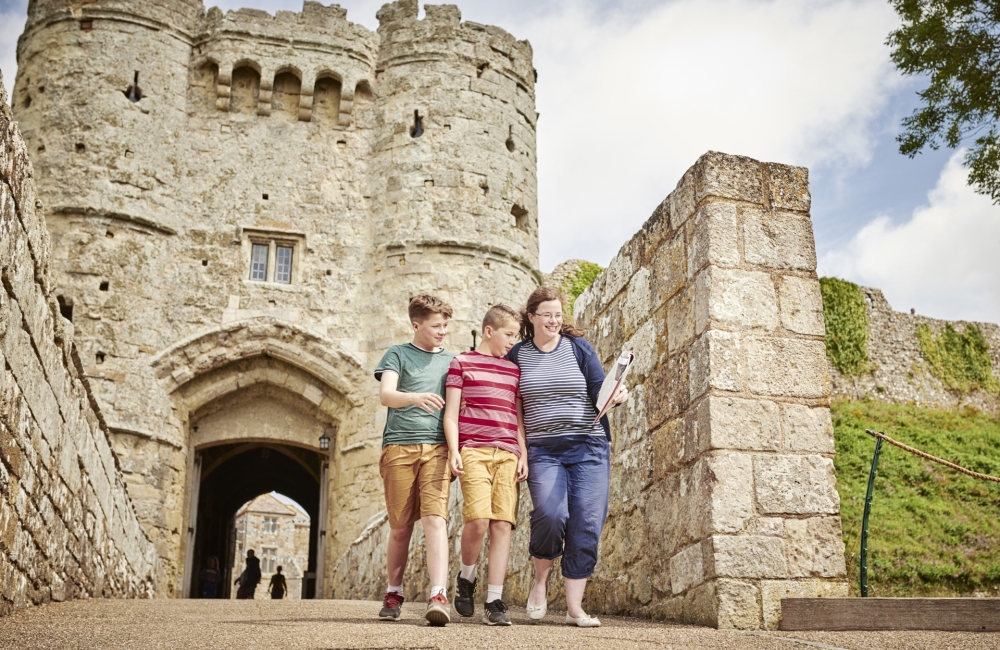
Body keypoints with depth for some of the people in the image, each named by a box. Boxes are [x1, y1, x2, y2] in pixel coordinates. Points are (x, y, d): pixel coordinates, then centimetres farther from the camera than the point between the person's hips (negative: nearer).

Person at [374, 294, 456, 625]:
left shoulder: (451, 360, 18)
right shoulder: (397, 354, 8)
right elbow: (385, 395, -8)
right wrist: (416, 398, -28)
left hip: (437, 447, 1)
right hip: (399, 446, -1)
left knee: (435, 518, -15)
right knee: (400, 527, 5)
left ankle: (438, 596, -22)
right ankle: (394, 594, 22)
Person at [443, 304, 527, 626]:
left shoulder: (513, 370, 20)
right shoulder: (461, 363, 9)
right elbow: (451, 413, 4)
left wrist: (523, 454, 9)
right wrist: (454, 451, -7)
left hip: (507, 455, 4)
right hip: (473, 451, -4)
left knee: (503, 524, -5)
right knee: (478, 519, -18)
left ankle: (494, 603, -1)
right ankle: (466, 578, 9)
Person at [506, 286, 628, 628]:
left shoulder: (578, 347, 7)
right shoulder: (517, 355, 8)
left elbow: (599, 390, 4)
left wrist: (616, 394, -19)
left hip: (589, 448, 1)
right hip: (543, 450, -1)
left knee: (586, 524, -4)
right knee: (550, 513, -21)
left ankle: (575, 606, 8)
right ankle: (541, 579, 9)